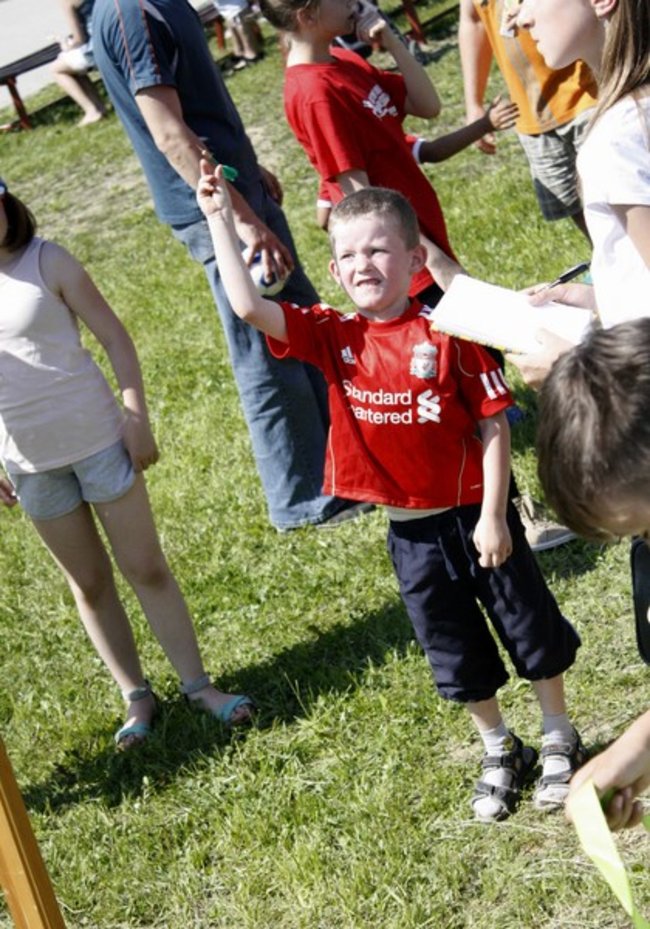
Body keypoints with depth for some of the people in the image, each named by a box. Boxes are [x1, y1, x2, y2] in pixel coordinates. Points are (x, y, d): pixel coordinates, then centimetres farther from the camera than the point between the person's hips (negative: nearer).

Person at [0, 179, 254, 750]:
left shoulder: (46, 260, -9)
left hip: (97, 440, -2)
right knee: (89, 583, 12)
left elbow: (114, 337, -5)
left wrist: (136, 417, -11)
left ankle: (198, 684, 15)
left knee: (146, 568, 4)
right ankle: (136, 697, 24)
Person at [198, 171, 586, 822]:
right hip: (411, 532, 4)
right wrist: (220, 220, -20)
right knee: (455, 651, 17)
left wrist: (493, 515, -15)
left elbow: (493, 426, -13)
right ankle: (500, 752, 38)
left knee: (530, 627, 13)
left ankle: (560, 740, 35)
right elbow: (249, 306, -16)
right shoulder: (335, 338, -6)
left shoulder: (446, 334, -16)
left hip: (475, 516, -3)